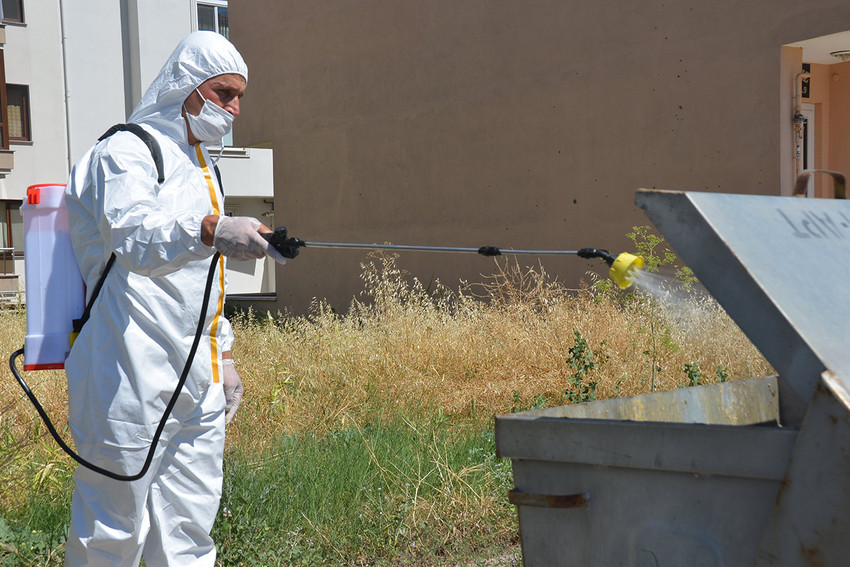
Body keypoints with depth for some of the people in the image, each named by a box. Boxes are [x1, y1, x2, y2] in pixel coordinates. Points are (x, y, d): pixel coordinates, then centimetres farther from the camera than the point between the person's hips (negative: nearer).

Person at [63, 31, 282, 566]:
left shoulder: (201, 165, 21)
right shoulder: (127, 151, -6)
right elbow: (136, 240, -27)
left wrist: (223, 354, 22)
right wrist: (212, 230, -44)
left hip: (198, 381, 8)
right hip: (132, 378, -8)